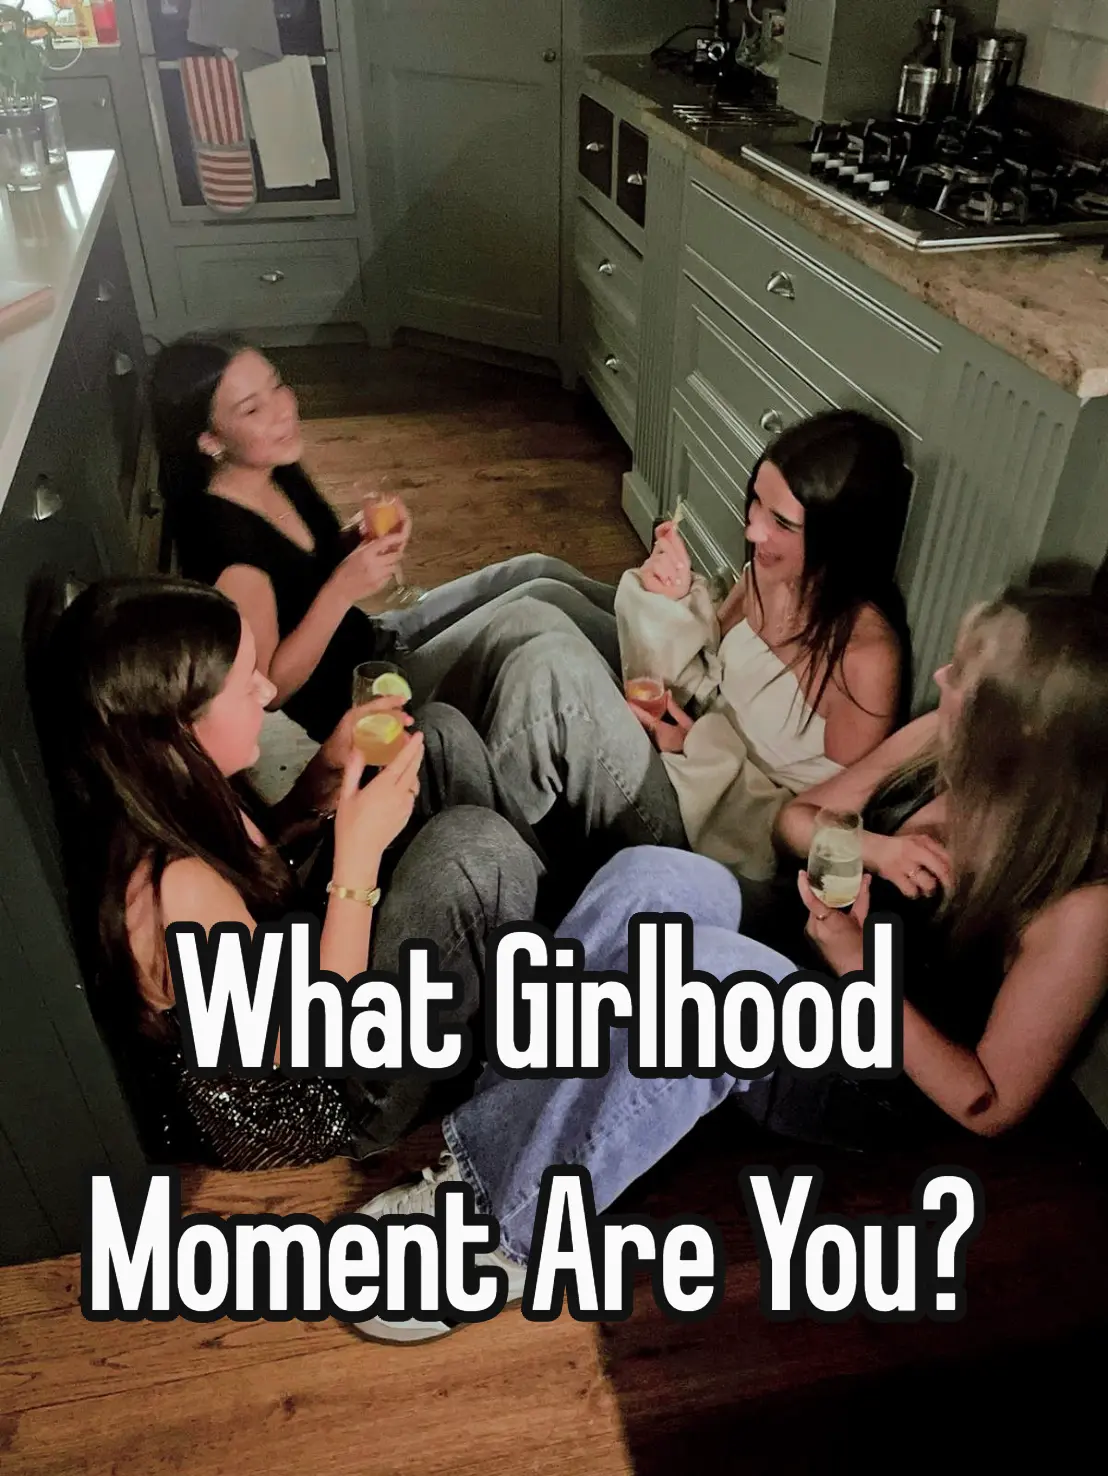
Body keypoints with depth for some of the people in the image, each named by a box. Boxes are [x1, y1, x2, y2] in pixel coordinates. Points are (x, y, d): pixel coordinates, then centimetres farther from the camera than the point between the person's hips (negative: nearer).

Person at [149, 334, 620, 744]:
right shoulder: (222, 536, -29)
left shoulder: (277, 476, -4)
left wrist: (361, 537, -7)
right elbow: (268, 688, -23)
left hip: (369, 640, 9)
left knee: (537, 569, 6)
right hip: (348, 702, -8)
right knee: (546, 600, -11)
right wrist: (344, 589, -29)